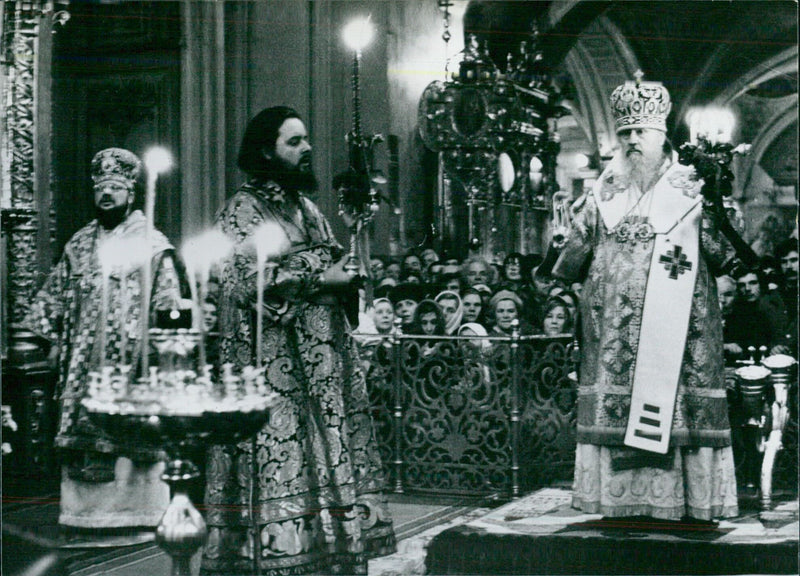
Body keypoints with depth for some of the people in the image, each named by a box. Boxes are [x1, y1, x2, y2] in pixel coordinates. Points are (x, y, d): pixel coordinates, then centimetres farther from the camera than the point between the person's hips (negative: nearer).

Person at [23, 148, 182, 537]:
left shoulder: (153, 245, 2)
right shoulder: (79, 245, 15)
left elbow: (168, 306, -3)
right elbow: (53, 297, 19)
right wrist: (51, 337, 10)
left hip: (134, 363, -4)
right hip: (83, 365, 4)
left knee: (133, 442, -5)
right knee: (80, 436, 2)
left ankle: (137, 518, 3)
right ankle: (84, 519, 9)